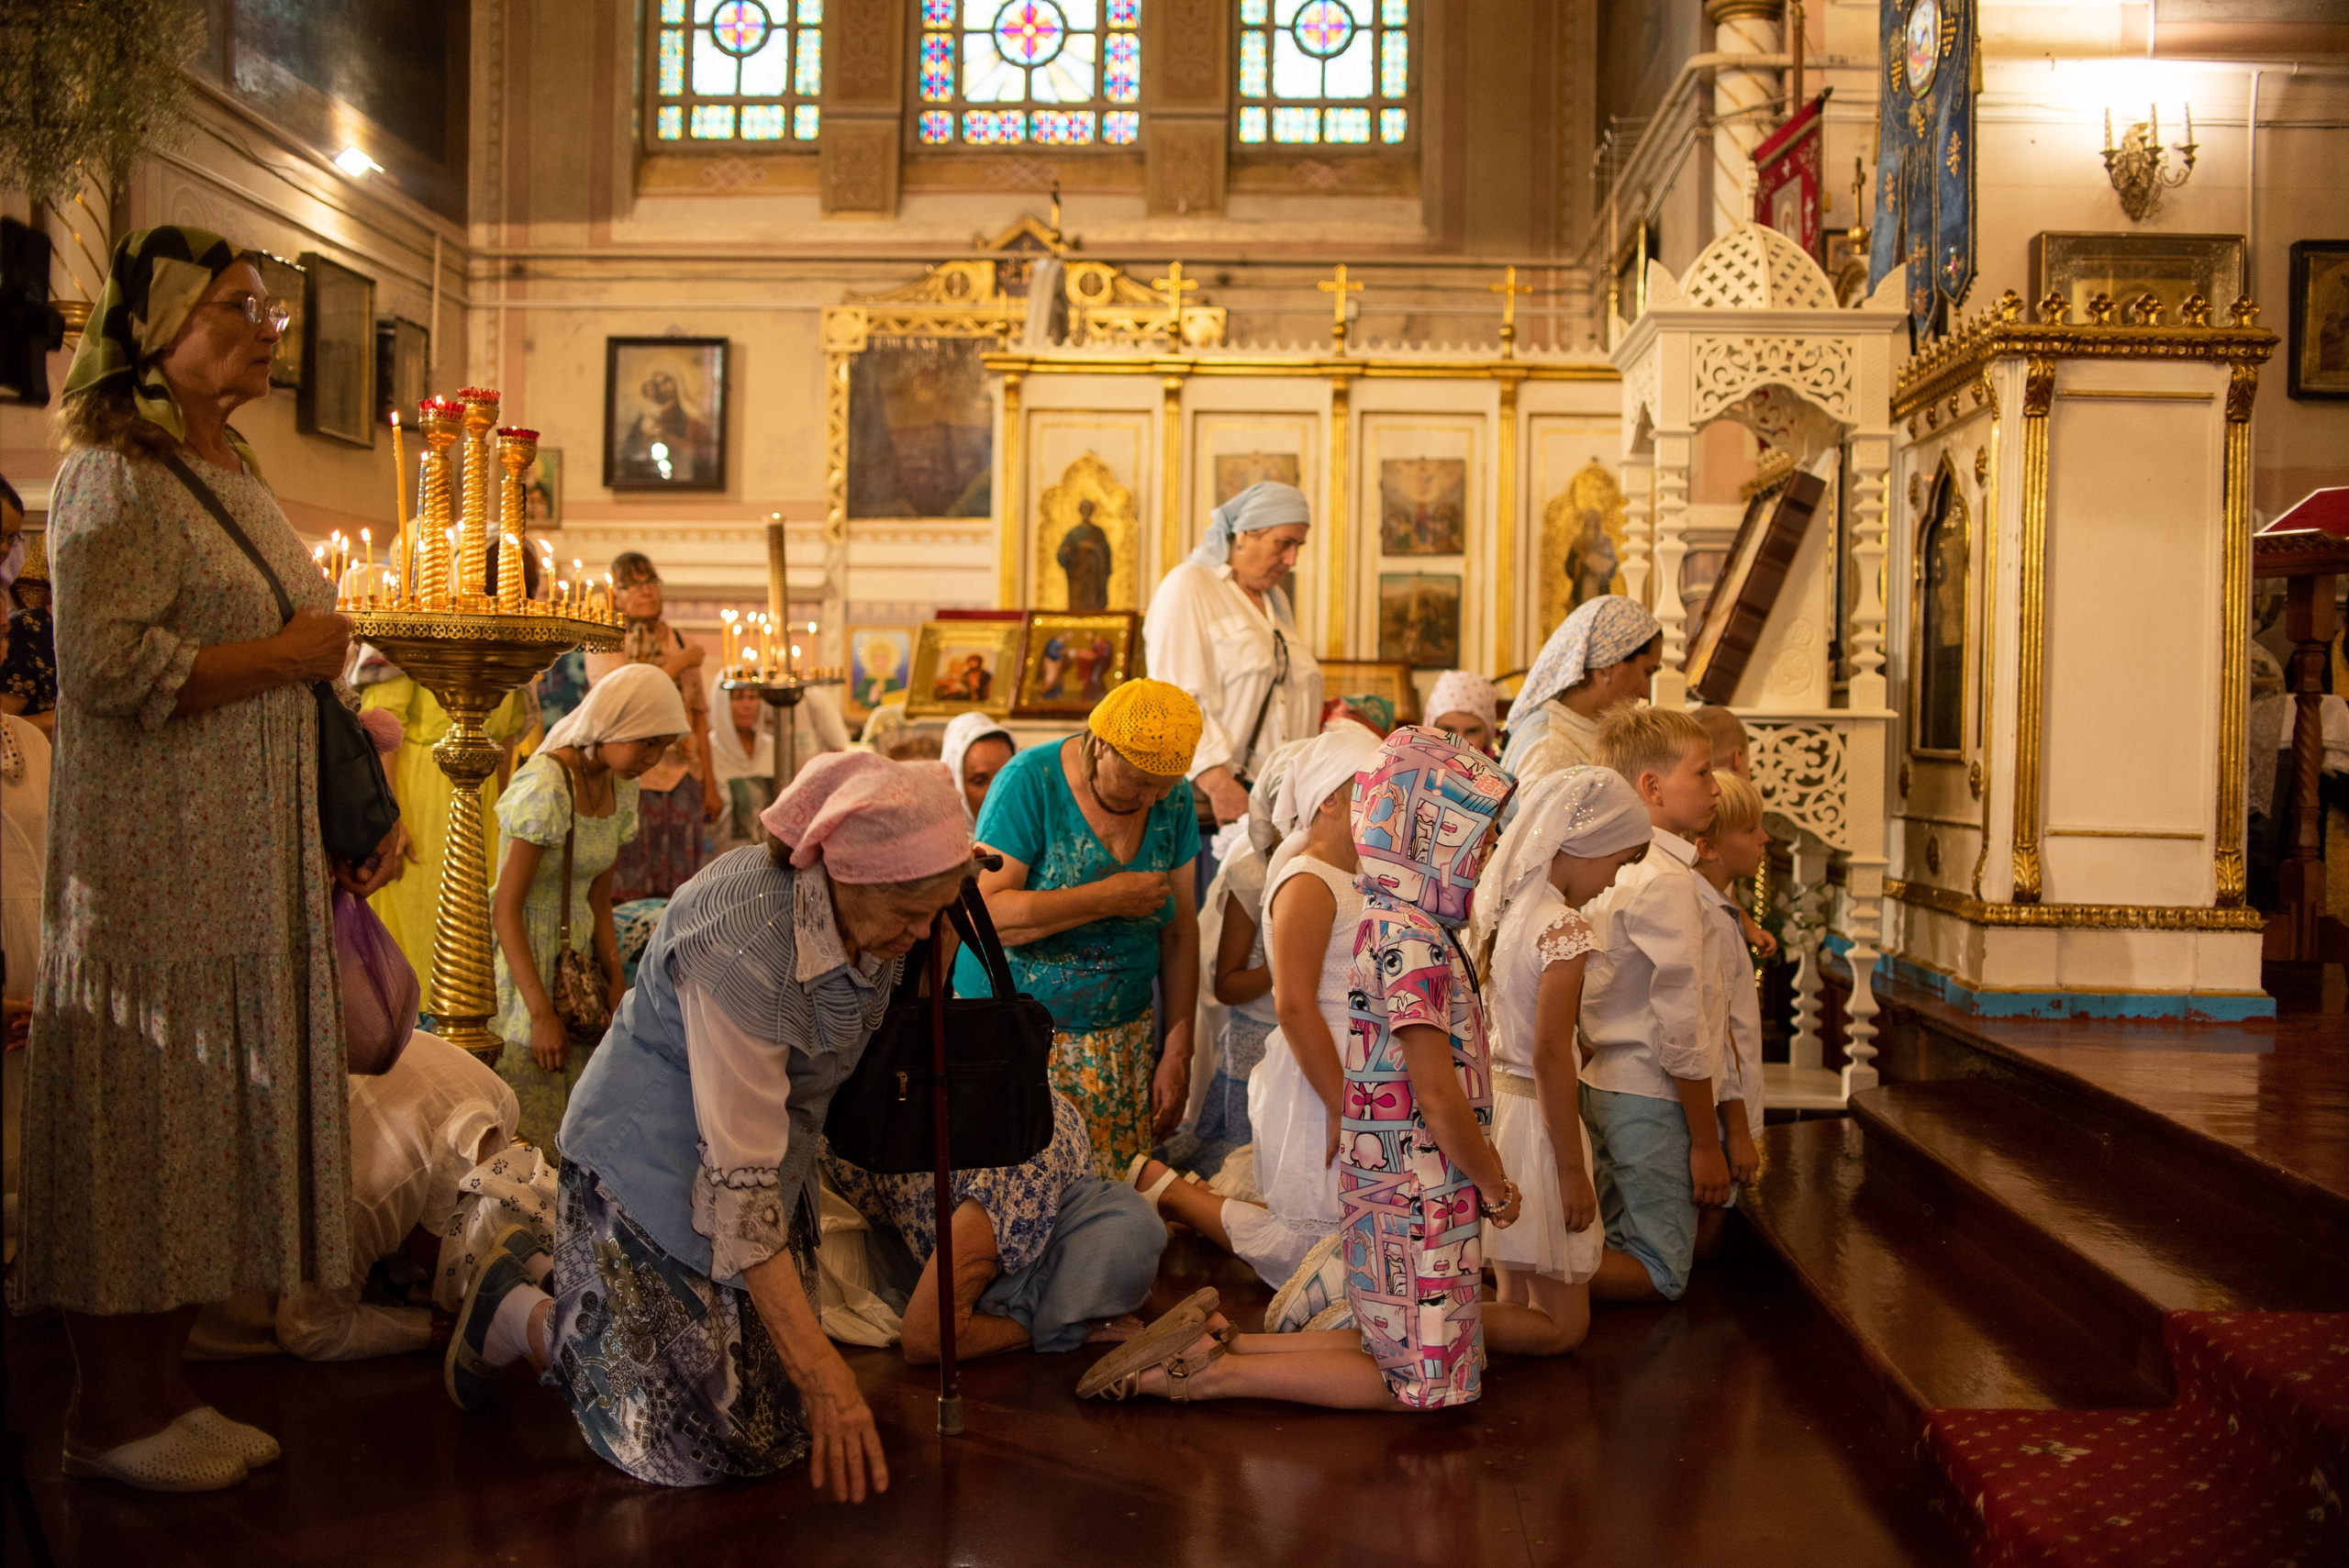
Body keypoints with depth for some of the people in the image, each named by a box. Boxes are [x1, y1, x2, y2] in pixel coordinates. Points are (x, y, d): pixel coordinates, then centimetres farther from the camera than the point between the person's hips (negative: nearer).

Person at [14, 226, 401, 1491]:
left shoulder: (235, 472, 17)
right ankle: (111, 1413, 10)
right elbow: (111, 665, -21)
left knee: (211, 1112, 10)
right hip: (150, 855, -8)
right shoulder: (113, 475, -10)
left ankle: (159, 1389, 20)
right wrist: (297, 652, -13)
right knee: (139, 1114, -2)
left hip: (253, 857, 8)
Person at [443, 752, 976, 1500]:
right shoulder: (745, 940, -35)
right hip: (652, 1163, -8)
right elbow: (738, 1184, -34)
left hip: (773, 1156, 8)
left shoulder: (867, 910, -11)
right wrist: (821, 1370, -35)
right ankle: (518, 1311, 14)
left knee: (776, 1429, 9)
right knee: (692, 1446, -8)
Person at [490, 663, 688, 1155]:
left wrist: (615, 982, 4)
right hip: (520, 961, -7)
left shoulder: (621, 787, 4)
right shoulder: (545, 786, -20)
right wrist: (542, 1014, -19)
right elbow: (505, 908, -19)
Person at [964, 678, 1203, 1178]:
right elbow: (983, 914, -22)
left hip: (1121, 1036, 4)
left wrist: (1178, 1051, 7)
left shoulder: (1173, 800, 2)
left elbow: (1179, 929, 9)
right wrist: (1108, 899, -21)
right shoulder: (1029, 783, -14)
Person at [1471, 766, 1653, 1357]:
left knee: (1516, 1304, 19)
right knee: (1561, 1325, 2)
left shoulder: (1505, 909, 7)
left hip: (1494, 1102, 9)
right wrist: (1573, 1170, -15)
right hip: (1535, 1115, -9)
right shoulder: (1565, 927, -19)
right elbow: (1550, 1055, -21)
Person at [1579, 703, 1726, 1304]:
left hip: (1603, 1087, 9)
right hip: (1653, 1097, -9)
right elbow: (1680, 1022, -20)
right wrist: (1706, 1142, -15)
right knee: (1659, 1275, 2)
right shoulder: (1666, 879, -20)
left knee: (1616, 1251, 21)